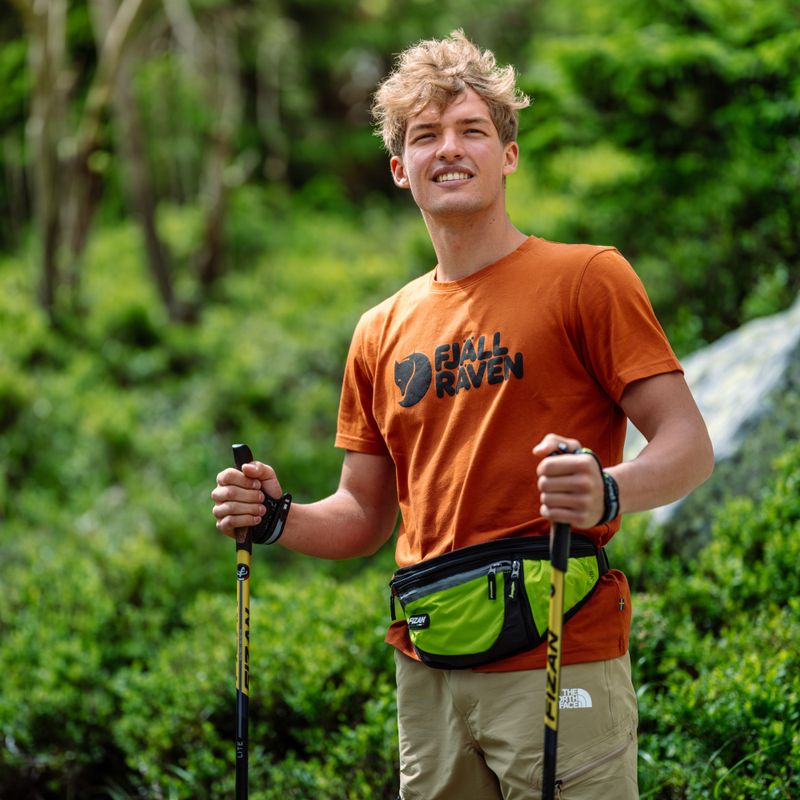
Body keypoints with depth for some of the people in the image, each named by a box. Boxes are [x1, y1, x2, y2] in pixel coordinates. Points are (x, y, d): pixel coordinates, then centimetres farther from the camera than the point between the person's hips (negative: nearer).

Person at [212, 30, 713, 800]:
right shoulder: (381, 332, 15)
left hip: (559, 662, -5)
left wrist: (608, 494, -27)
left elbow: (688, 446, -7)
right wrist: (280, 518, -1)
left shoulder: (587, 278, -1)